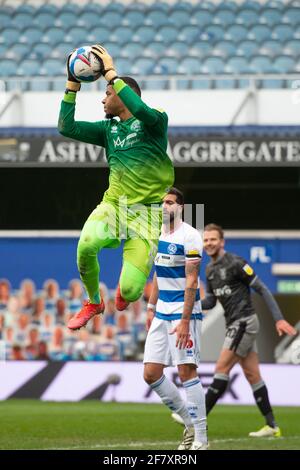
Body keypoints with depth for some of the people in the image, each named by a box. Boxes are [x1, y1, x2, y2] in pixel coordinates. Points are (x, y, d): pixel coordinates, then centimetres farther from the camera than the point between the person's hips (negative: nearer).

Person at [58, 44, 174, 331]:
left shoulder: (155, 122, -4)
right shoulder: (108, 129, 12)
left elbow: (141, 110, -27)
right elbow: (67, 127, 6)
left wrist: (111, 73, -23)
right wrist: (73, 84, 2)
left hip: (147, 212, -4)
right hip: (114, 204, 4)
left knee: (130, 292, -14)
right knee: (86, 244, -31)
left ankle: (124, 287, 29)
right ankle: (93, 303, -1)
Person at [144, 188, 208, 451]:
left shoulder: (189, 236, -12)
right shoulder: (158, 234, 12)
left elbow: (191, 281, -16)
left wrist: (184, 320, -20)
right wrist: (151, 308, 18)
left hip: (184, 312, -8)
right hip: (162, 313, 8)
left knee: (187, 371, -9)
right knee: (151, 374, 4)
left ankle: (200, 440, -4)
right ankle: (190, 424, 18)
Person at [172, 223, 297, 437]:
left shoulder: (235, 263, -13)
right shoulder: (210, 269, 13)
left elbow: (262, 289, -12)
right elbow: (211, 301, 17)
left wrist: (279, 319, -17)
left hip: (244, 322, -9)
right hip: (235, 324, 9)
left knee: (222, 369, -9)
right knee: (252, 374, 8)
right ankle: (272, 426, 9)